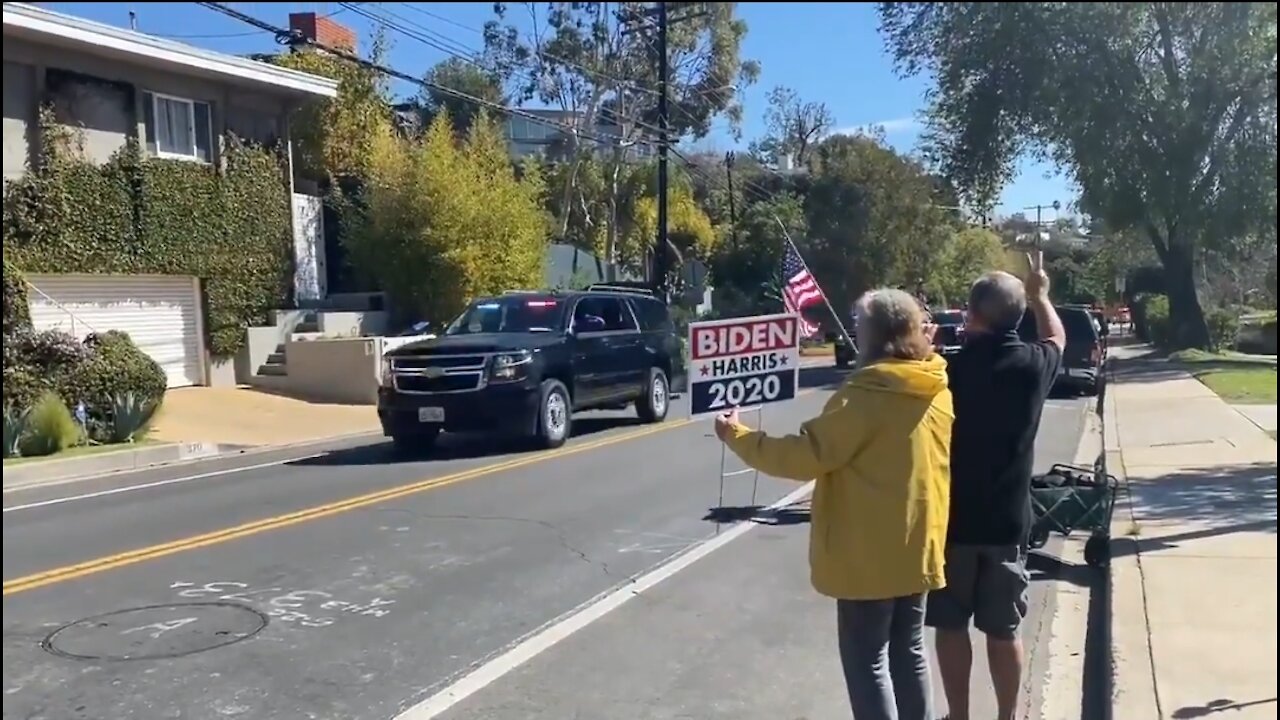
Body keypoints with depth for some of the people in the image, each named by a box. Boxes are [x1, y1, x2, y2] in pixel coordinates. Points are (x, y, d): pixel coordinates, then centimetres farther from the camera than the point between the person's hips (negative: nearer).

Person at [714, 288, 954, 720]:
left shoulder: (865, 396, -21)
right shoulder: (940, 393, 4)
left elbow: (806, 456, -20)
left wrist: (736, 436, -10)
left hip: (869, 555, -8)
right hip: (918, 548, 8)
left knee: (867, 661, 4)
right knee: (909, 651, 19)